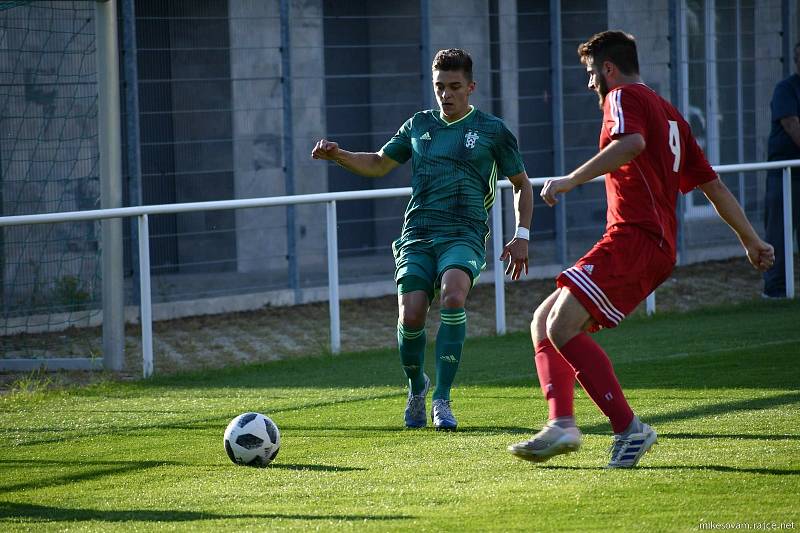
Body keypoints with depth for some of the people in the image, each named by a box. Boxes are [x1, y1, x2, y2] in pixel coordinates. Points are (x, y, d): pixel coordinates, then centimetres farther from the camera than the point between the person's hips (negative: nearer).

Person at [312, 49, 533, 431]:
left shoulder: (492, 130, 8)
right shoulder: (419, 126, 17)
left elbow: (522, 185, 16)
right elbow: (378, 164, 28)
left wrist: (521, 236, 5)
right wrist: (339, 156, 10)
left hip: (464, 236, -3)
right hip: (417, 236, 3)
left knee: (452, 297, -32)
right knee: (410, 316, -17)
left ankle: (442, 400, -24)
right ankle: (417, 388, 14)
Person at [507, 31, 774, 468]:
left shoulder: (624, 97, -1)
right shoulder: (668, 113, 27)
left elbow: (631, 143, -25)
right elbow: (712, 184, 29)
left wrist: (573, 179, -25)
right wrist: (751, 241, 32)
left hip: (634, 237, -10)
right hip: (657, 247, 10)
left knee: (563, 326, -20)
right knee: (544, 321, 10)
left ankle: (629, 429, -23)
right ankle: (561, 424, -5)